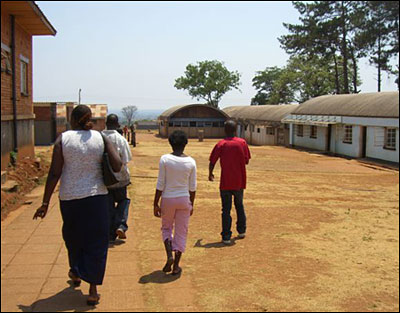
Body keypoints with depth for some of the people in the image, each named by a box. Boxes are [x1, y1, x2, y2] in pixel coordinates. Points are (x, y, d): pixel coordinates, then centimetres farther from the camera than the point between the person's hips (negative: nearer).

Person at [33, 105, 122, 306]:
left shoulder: (63, 139, -7)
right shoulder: (101, 138, -3)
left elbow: (54, 173, -11)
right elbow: (117, 166, -12)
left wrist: (45, 202, -7)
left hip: (70, 198, 0)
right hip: (97, 196, 0)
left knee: (73, 236, 24)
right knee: (96, 241, 8)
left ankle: (76, 273, 43)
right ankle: (93, 290, 5)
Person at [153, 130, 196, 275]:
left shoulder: (165, 159, -10)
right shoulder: (191, 162, -4)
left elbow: (160, 184, -9)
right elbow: (192, 187, 1)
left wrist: (156, 204, -2)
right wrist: (191, 204, 13)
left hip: (168, 199, -1)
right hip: (184, 199, 1)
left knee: (166, 228, 20)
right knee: (181, 232, 10)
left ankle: (169, 255, -1)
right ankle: (176, 266, 13)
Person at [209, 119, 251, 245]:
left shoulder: (221, 145, -8)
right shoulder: (242, 143, -3)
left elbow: (212, 162, -5)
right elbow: (246, 161, 2)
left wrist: (210, 174, 13)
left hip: (225, 183, -2)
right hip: (239, 182, 2)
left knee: (226, 209, 4)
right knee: (239, 205, 23)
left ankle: (226, 237, 3)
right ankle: (242, 230, 32)